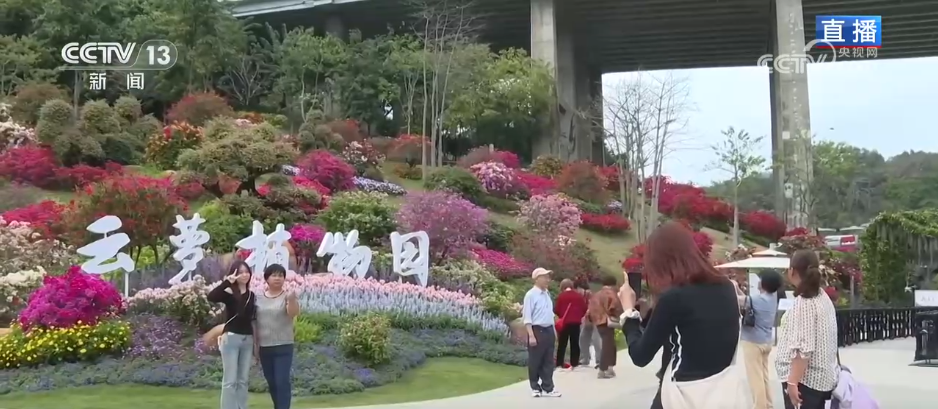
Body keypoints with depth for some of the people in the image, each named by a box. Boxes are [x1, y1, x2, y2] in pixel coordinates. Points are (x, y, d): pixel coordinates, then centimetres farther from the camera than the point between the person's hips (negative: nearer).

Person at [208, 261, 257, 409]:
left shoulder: (251, 295, 9)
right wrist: (227, 281, -29)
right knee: (230, 380, -4)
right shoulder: (228, 293, -8)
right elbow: (210, 297, -29)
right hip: (231, 338, -6)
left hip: (247, 340, 6)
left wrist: (255, 342, 14)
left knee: (243, 380, 10)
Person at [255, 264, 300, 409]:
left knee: (282, 381, -9)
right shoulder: (259, 298, 7)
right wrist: (255, 345, 11)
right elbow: (255, 322, 11)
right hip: (264, 347, 4)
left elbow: (293, 313, -21)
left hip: (283, 346, -4)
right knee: (271, 382, 12)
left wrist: (291, 300, -42)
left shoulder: (287, 296, -3)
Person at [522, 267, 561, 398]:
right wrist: (531, 335, -21)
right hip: (537, 330, -7)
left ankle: (548, 388, 15)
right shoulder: (531, 295, -13)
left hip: (548, 330, 7)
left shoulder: (547, 294, 11)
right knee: (535, 361, 4)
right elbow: (527, 317, -16)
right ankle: (535, 388, 16)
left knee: (548, 361, 9)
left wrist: (554, 331, 18)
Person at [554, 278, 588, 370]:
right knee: (575, 343, 8)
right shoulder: (579, 296, 3)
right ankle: (574, 364, 7)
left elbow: (556, 310, -6)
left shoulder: (561, 296, -6)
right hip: (576, 322, 2)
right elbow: (584, 308, 3)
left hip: (564, 322, -2)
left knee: (562, 344, 4)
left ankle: (559, 364, 1)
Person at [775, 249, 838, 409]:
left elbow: (803, 349, -22)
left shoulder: (803, 303, -16)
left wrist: (792, 382, -21)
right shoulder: (823, 298, 12)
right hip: (821, 377, 10)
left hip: (805, 380, -10)